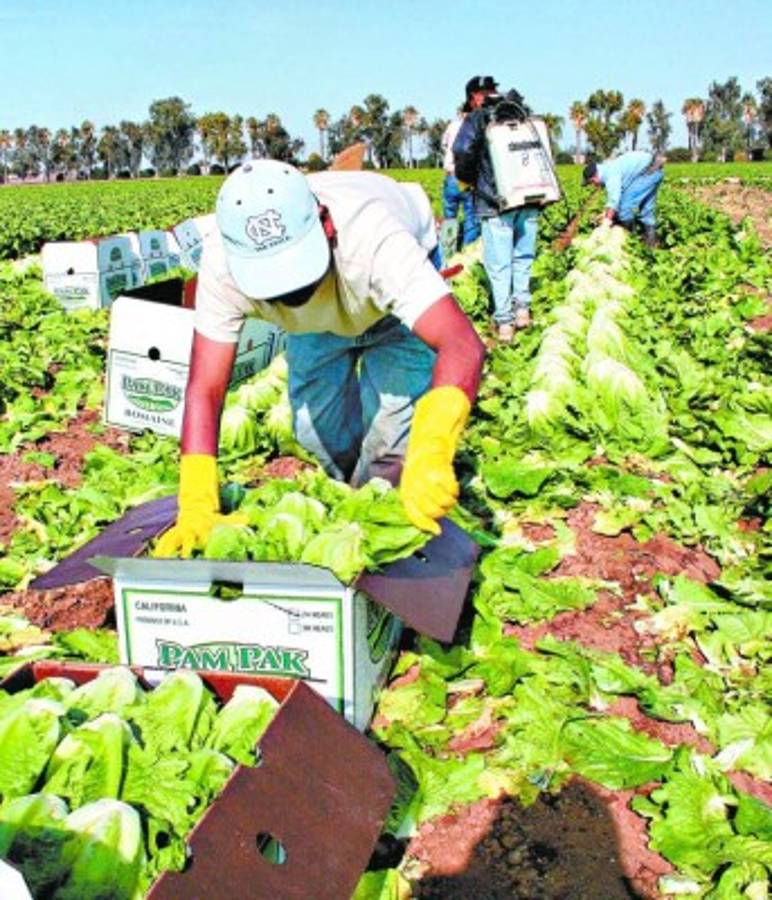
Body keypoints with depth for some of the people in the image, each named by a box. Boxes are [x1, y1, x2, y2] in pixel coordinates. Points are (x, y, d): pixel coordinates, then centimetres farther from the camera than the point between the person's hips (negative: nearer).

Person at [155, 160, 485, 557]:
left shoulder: (374, 240, -48)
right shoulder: (223, 261, -38)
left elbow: (463, 346, -59)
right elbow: (204, 390, -34)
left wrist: (429, 453, -76)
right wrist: (196, 507, -44)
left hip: (395, 291, -3)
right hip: (319, 317, 3)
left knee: (396, 417, -19)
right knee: (314, 423, -3)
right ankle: (349, 490, 30)